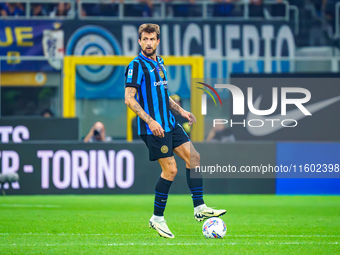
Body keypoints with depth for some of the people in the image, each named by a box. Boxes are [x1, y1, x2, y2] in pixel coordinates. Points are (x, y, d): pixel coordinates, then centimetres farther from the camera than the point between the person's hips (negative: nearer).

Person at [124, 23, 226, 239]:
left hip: (170, 124, 9)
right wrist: (150, 121, -23)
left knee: (193, 157, 3)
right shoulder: (137, 65, -11)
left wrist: (180, 110, 16)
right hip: (153, 128, -9)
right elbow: (129, 99, -17)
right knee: (170, 170, -9)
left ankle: (199, 208, 7)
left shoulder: (159, 63, 15)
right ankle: (157, 218, 2)